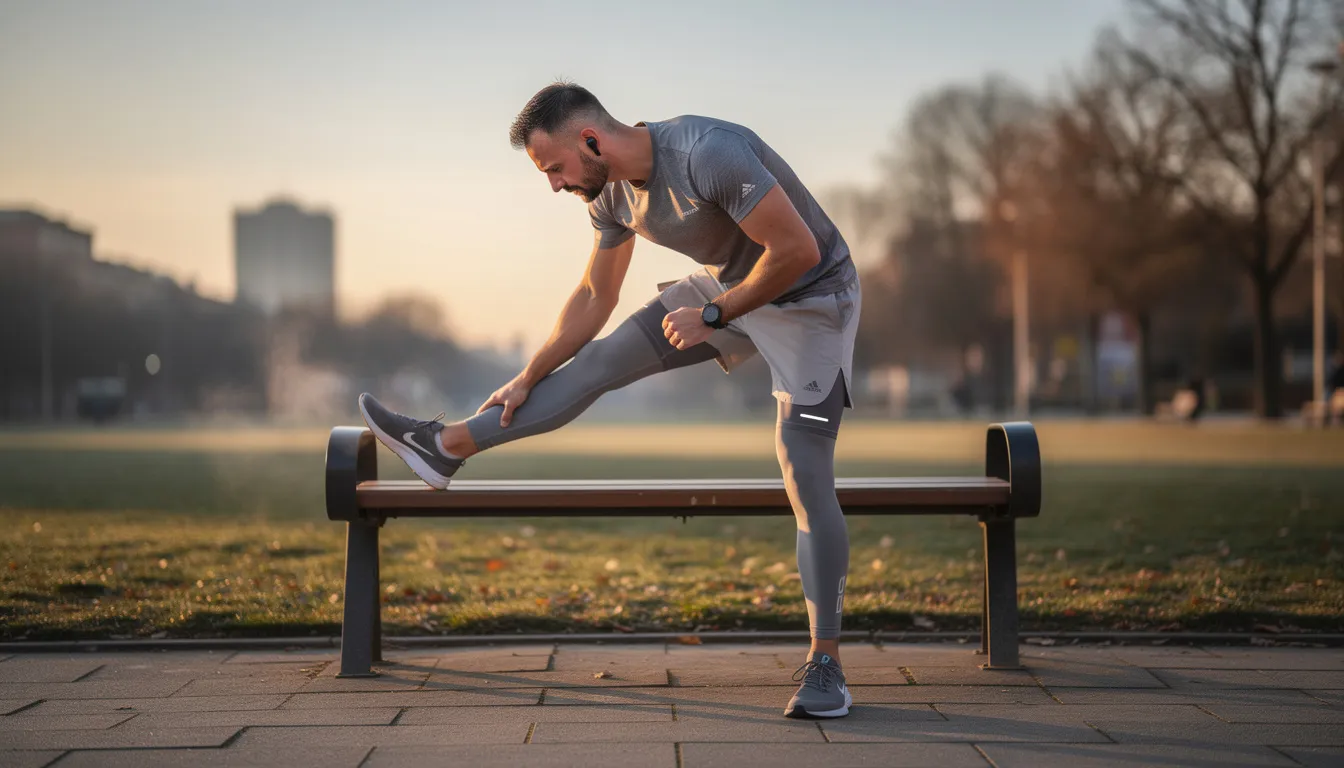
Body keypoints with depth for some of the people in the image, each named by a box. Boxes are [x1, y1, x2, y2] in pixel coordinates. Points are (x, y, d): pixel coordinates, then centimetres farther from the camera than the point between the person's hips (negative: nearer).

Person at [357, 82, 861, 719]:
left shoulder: (708, 155, -32)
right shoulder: (612, 195, -5)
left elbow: (798, 248, -29)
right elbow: (594, 297, 9)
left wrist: (713, 316, -21)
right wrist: (528, 379, 11)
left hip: (809, 297, -7)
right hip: (724, 286, 7)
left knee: (806, 482, -12)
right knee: (602, 359, 2)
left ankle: (824, 661, -3)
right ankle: (447, 446, 12)